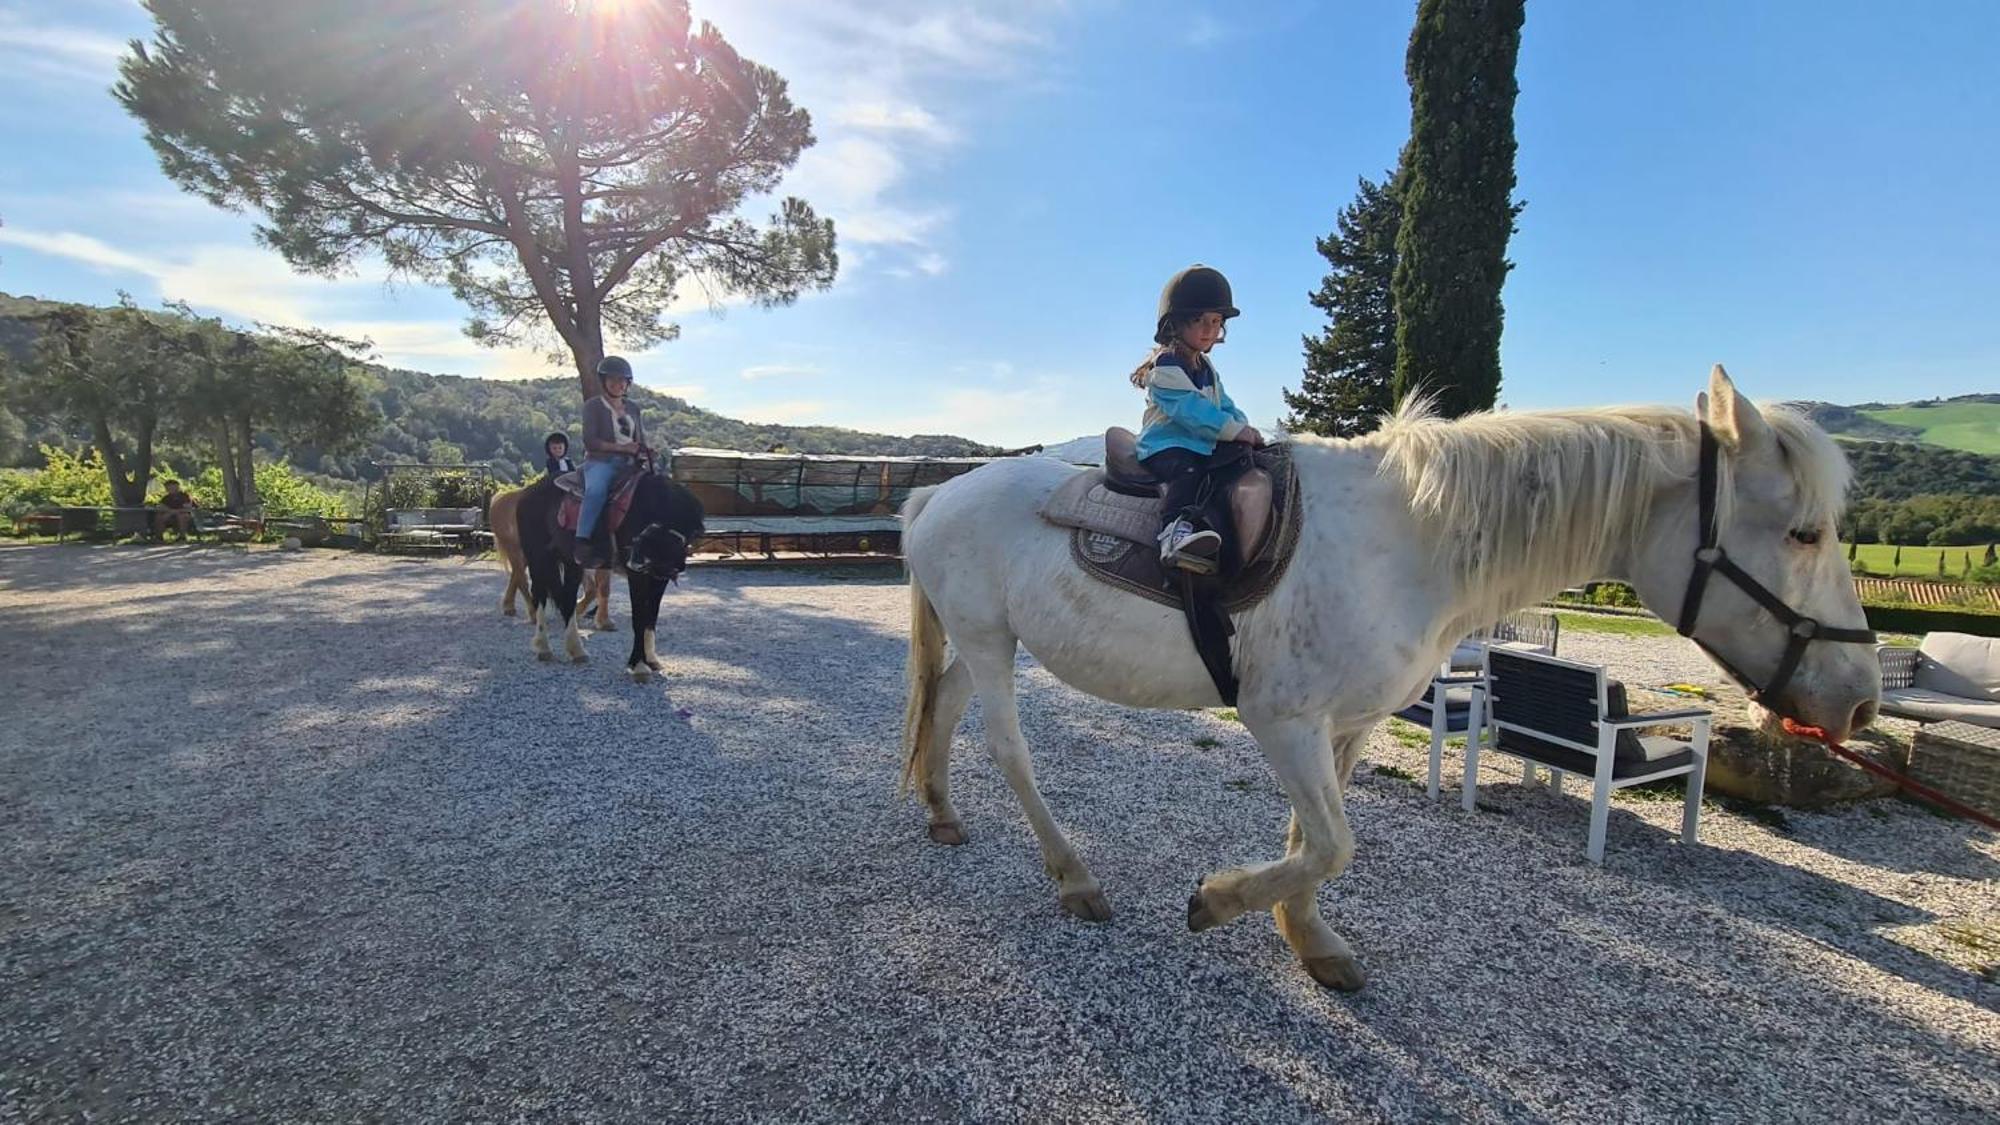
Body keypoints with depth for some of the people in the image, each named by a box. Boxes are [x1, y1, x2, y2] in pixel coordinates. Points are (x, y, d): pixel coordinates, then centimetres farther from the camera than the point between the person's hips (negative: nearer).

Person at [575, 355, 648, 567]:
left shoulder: (633, 408, 20)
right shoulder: (593, 406, 4)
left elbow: (641, 439, 24)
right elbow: (590, 441, -6)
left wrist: (644, 450, 0)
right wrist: (621, 448, -15)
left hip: (629, 464, 6)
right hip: (600, 462, -6)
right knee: (596, 490, -36)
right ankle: (581, 543, -39)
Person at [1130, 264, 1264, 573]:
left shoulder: (1207, 369, 21)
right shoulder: (1165, 366, -10)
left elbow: (1223, 404, 24)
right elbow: (1191, 409, -20)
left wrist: (1244, 425, 2)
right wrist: (1235, 431, -21)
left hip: (1203, 446, 10)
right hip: (1166, 446, -9)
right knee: (1187, 472, -37)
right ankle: (1177, 529, -57)